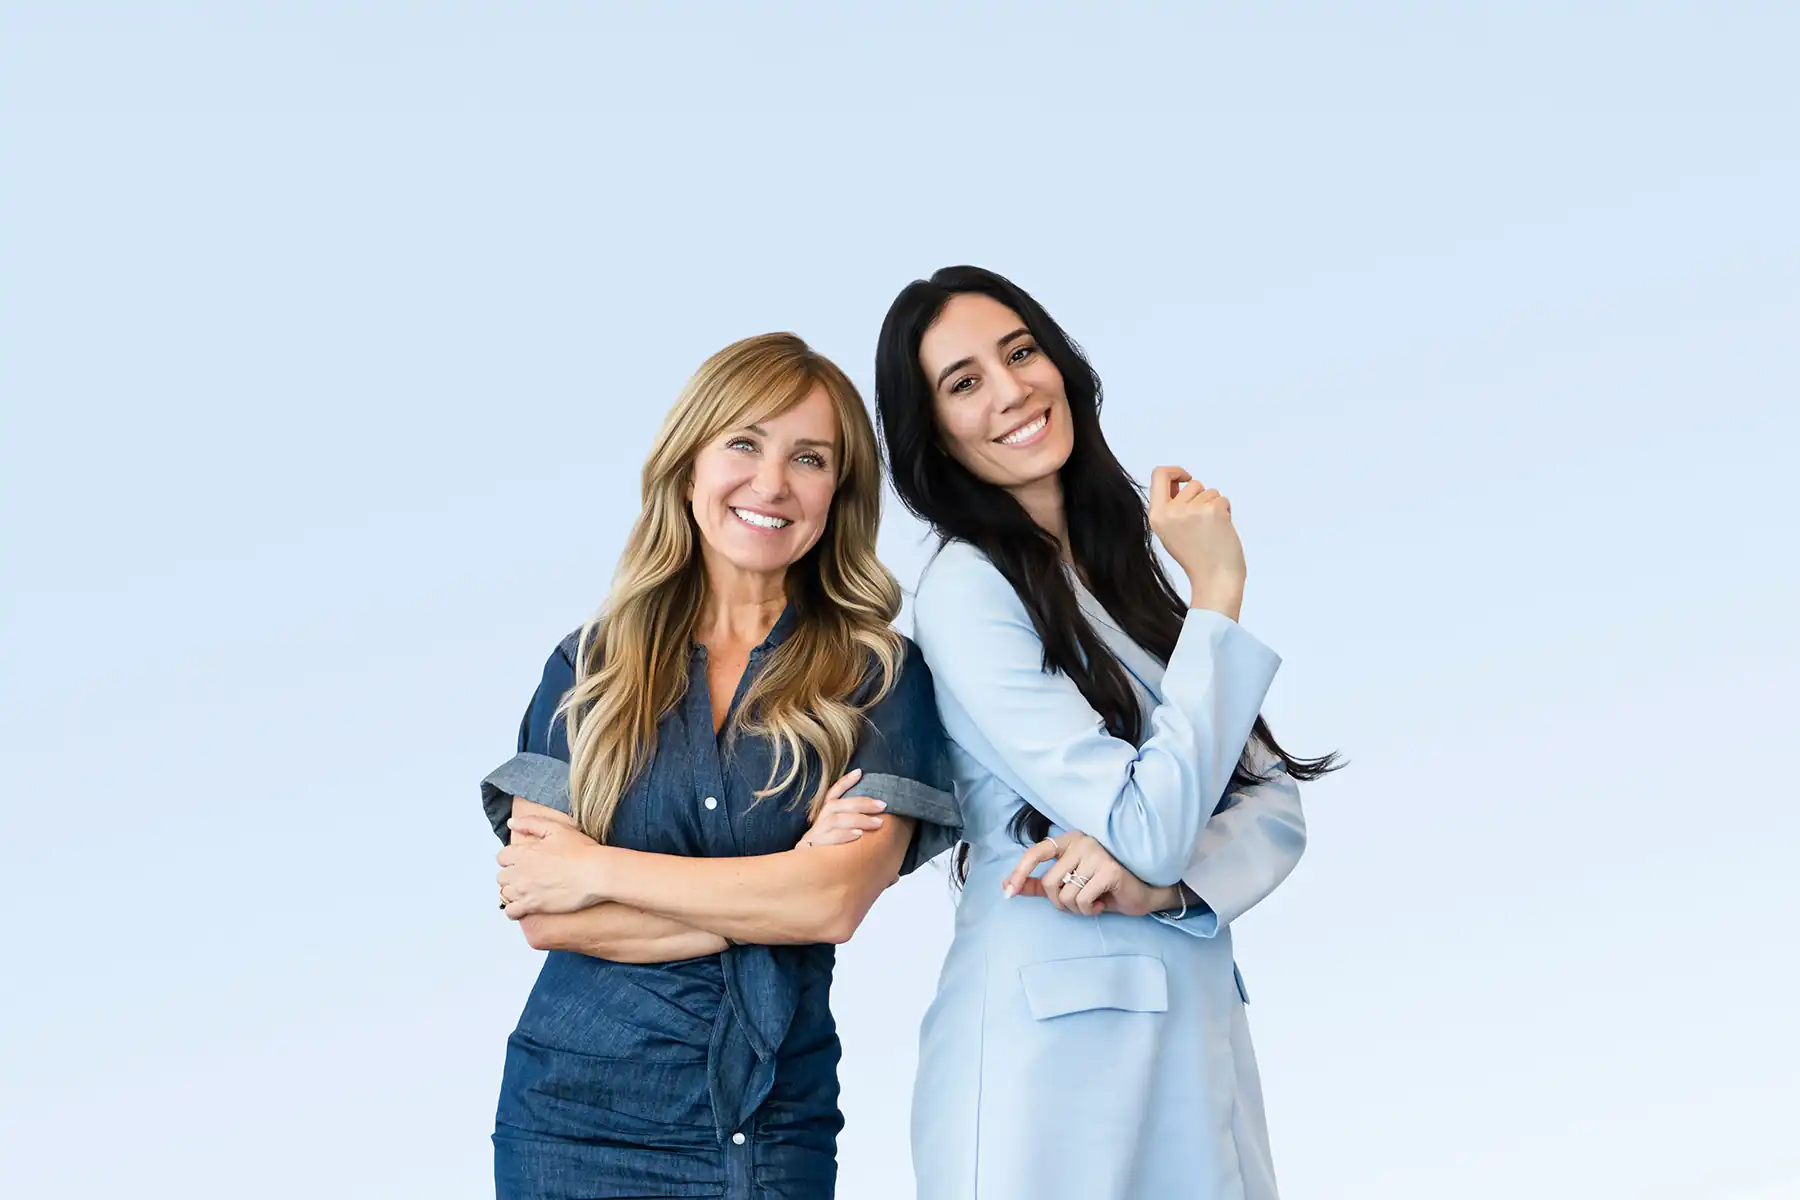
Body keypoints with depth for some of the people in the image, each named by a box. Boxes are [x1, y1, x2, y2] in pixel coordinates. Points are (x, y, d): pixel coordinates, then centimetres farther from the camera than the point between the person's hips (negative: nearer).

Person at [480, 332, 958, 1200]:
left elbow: (838, 900, -15)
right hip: (576, 1119, 1)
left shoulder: (877, 673, -2)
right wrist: (769, 895, -15)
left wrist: (597, 868, -10)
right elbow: (541, 915, -7)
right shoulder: (589, 667, 2)